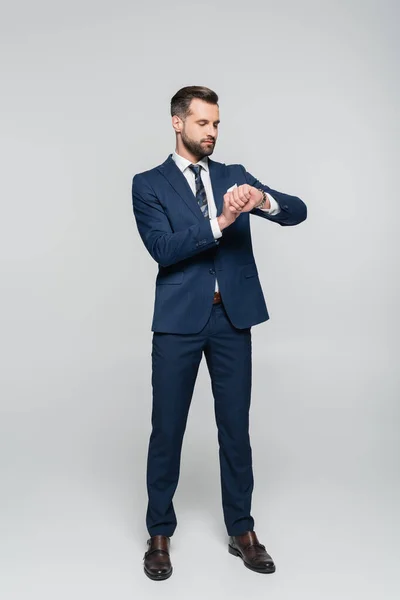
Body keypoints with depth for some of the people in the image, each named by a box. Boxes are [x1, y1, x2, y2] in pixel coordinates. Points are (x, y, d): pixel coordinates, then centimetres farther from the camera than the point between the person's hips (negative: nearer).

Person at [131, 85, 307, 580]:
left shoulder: (235, 175, 10)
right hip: (179, 320, -2)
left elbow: (297, 212, 1)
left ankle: (241, 532, 27)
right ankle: (159, 534, 25)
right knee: (166, 430, 6)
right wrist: (220, 221, -24)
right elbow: (163, 249, -13)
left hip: (233, 317, 3)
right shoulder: (149, 184, 2)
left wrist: (263, 200, -20)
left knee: (236, 428, 11)